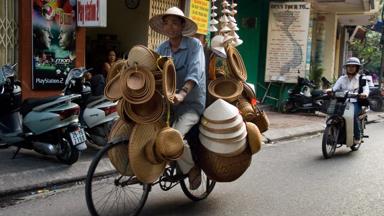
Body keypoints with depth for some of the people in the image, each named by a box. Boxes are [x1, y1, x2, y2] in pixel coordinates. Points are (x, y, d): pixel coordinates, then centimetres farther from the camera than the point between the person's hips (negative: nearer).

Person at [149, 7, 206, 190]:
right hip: (167, 101, 6)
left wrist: (181, 94, -40)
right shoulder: (162, 48, 8)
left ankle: (192, 168, 1)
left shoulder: (194, 45, -8)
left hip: (191, 103, -6)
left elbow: (194, 72, -23)